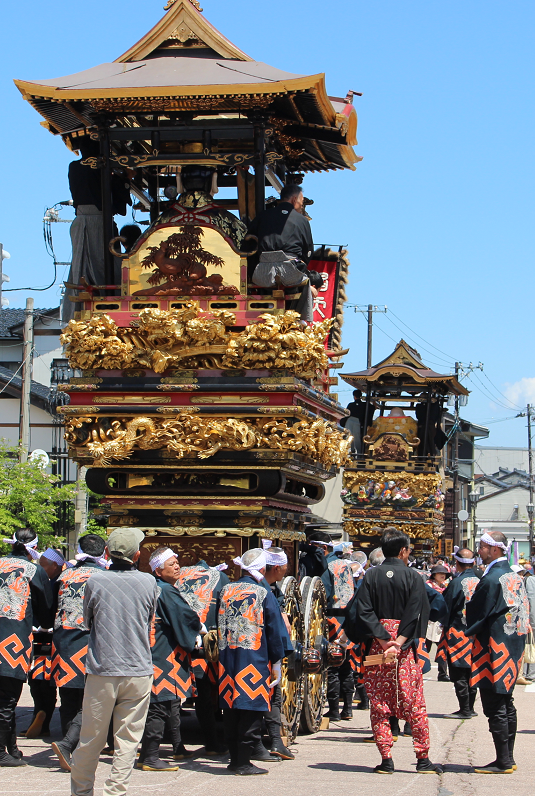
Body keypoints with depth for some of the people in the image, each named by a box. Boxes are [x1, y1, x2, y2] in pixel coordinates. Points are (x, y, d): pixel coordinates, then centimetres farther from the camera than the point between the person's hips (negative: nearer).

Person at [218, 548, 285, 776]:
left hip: (227, 657, 5)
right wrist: (276, 662, 2)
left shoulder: (226, 591, 7)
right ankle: (243, 762, -1)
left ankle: (234, 758, 17)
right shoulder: (263, 594, -6)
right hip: (254, 659, -5)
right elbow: (273, 630, -4)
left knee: (231, 710, 11)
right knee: (251, 710, -1)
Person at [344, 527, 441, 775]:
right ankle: (423, 758, 7)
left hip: (376, 643, 1)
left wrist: (383, 640, -9)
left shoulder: (371, 576, 2)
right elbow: (415, 614, -10)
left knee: (379, 704, 6)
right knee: (414, 703, 5)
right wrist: (398, 643, -14)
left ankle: (386, 760, 3)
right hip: (405, 647, -1)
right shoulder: (412, 577, -2)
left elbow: (363, 611, -6)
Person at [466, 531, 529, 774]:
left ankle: (503, 762, -4)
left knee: (494, 707, -5)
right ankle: (508, 758, 19)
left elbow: (477, 615, -14)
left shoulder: (492, 579, -18)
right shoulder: (514, 577, 11)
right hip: (512, 647, 10)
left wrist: (469, 631, 6)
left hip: (494, 649, -9)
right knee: (506, 705, 14)